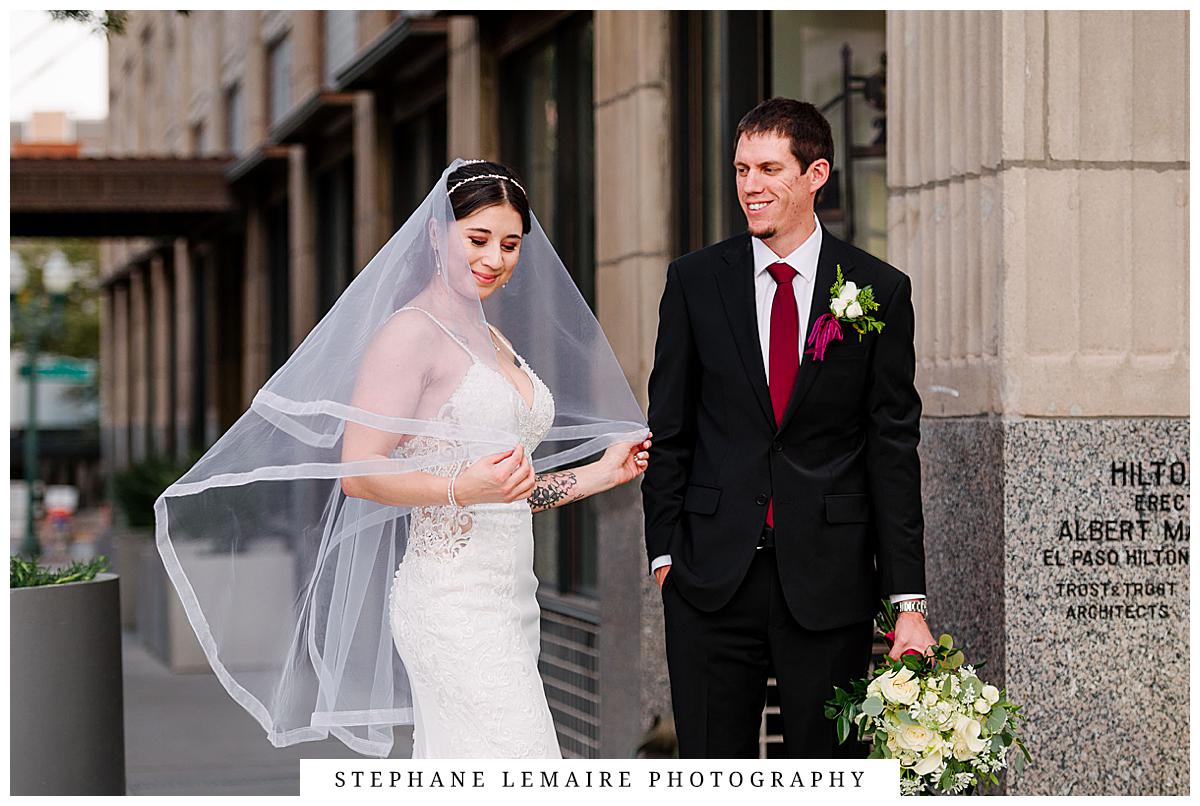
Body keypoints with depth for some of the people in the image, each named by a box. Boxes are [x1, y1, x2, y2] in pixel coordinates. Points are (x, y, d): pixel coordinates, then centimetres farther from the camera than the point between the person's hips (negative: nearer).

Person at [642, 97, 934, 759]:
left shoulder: (879, 290, 2)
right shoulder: (694, 281, 5)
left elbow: (893, 450, 1)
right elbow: (668, 428, 9)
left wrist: (909, 602, -3)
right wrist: (664, 550, 0)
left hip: (829, 583, -1)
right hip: (712, 579, 1)